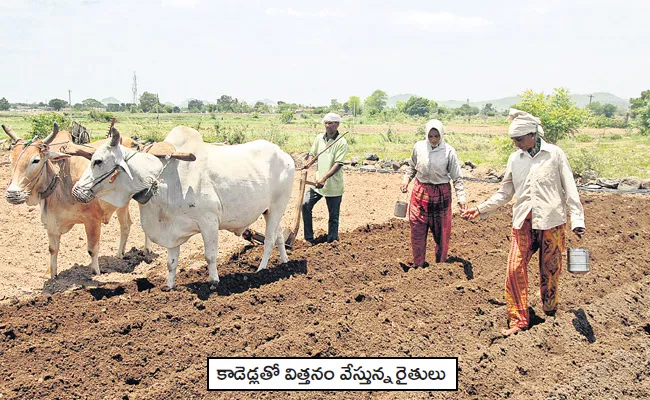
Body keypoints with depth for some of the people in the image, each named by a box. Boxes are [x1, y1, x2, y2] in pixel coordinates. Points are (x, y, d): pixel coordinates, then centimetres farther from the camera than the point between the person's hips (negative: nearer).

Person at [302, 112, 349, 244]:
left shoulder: (341, 142, -11)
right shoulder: (319, 138, 6)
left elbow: (338, 164, -17)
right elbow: (312, 154, 14)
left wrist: (324, 178, -26)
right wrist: (307, 164, -10)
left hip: (333, 185, -5)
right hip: (318, 182, 5)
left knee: (333, 215, 3)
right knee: (305, 205, -5)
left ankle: (331, 242, 16)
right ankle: (309, 238, 7)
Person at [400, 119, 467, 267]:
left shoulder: (449, 152, -11)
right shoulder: (419, 147, -4)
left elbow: (457, 177, -7)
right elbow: (411, 166, 14)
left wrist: (461, 197, -15)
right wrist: (406, 180, 0)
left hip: (441, 194, -2)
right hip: (420, 192, 2)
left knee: (441, 232, 9)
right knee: (417, 231, 5)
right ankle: (418, 266, 19)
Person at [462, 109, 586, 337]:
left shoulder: (555, 154, -1)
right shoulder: (515, 159, 9)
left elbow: (569, 188, -2)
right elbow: (505, 193, 17)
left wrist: (577, 220, -9)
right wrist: (481, 209, 10)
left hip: (551, 222, -3)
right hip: (523, 222, 3)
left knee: (550, 270, 5)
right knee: (515, 269, -6)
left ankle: (550, 314, 23)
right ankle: (518, 320, 2)